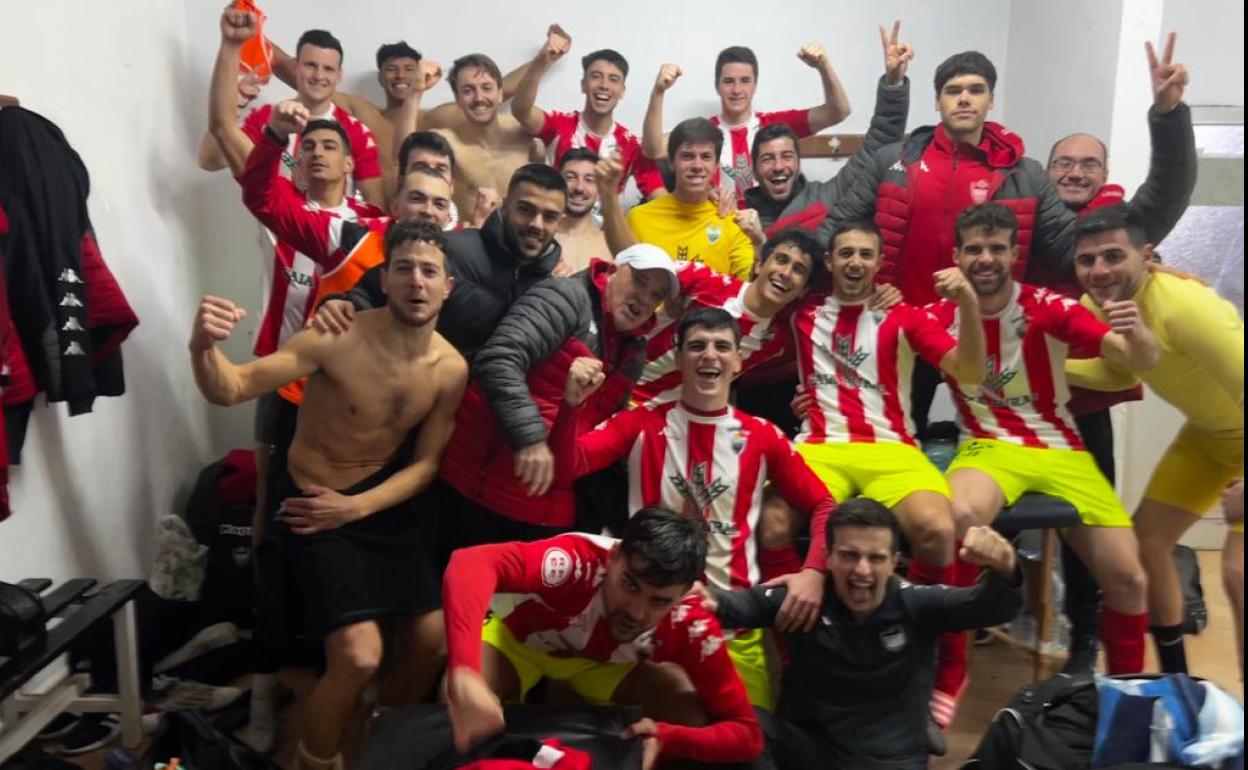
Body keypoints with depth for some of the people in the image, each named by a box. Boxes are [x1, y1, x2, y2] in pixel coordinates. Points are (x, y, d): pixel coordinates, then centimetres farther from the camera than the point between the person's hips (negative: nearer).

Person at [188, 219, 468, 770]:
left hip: (384, 501, 5)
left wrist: (356, 507, -18)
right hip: (310, 497, -4)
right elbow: (229, 390, -25)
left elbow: (425, 464, -4)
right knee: (359, 657, -16)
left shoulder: (452, 369, -11)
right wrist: (203, 346, -48)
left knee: (433, 639, 5)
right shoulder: (337, 340, -24)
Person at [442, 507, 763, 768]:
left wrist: (665, 736, -43)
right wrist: (464, 677, -74)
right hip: (523, 641, -2)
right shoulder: (580, 561, -44)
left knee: (695, 724, -18)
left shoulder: (693, 627, -32)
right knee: (458, 706, -32)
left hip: (605, 664, 3)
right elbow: (470, 563, -61)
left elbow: (747, 734, -25)